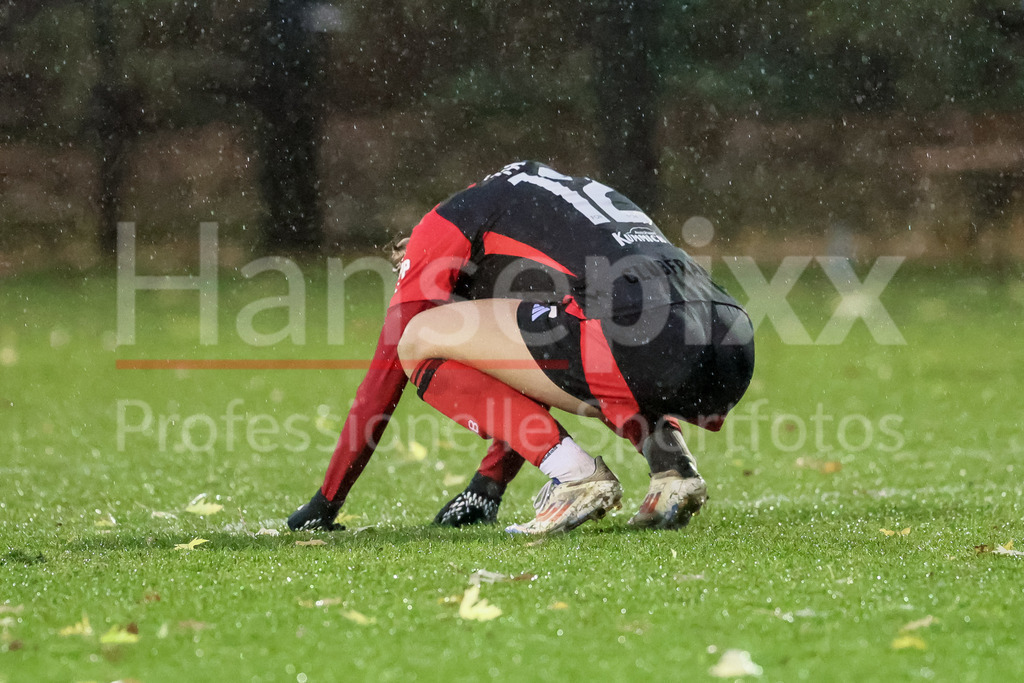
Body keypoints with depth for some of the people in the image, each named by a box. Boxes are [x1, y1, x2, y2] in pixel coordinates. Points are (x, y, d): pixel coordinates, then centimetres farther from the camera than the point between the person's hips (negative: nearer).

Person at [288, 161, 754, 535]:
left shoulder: (449, 221, 19)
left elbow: (387, 371, 20)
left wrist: (324, 505, 26)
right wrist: (485, 488, 51)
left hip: (648, 345, -8)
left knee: (423, 340, 5)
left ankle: (575, 474, -4)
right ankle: (669, 460, 11)